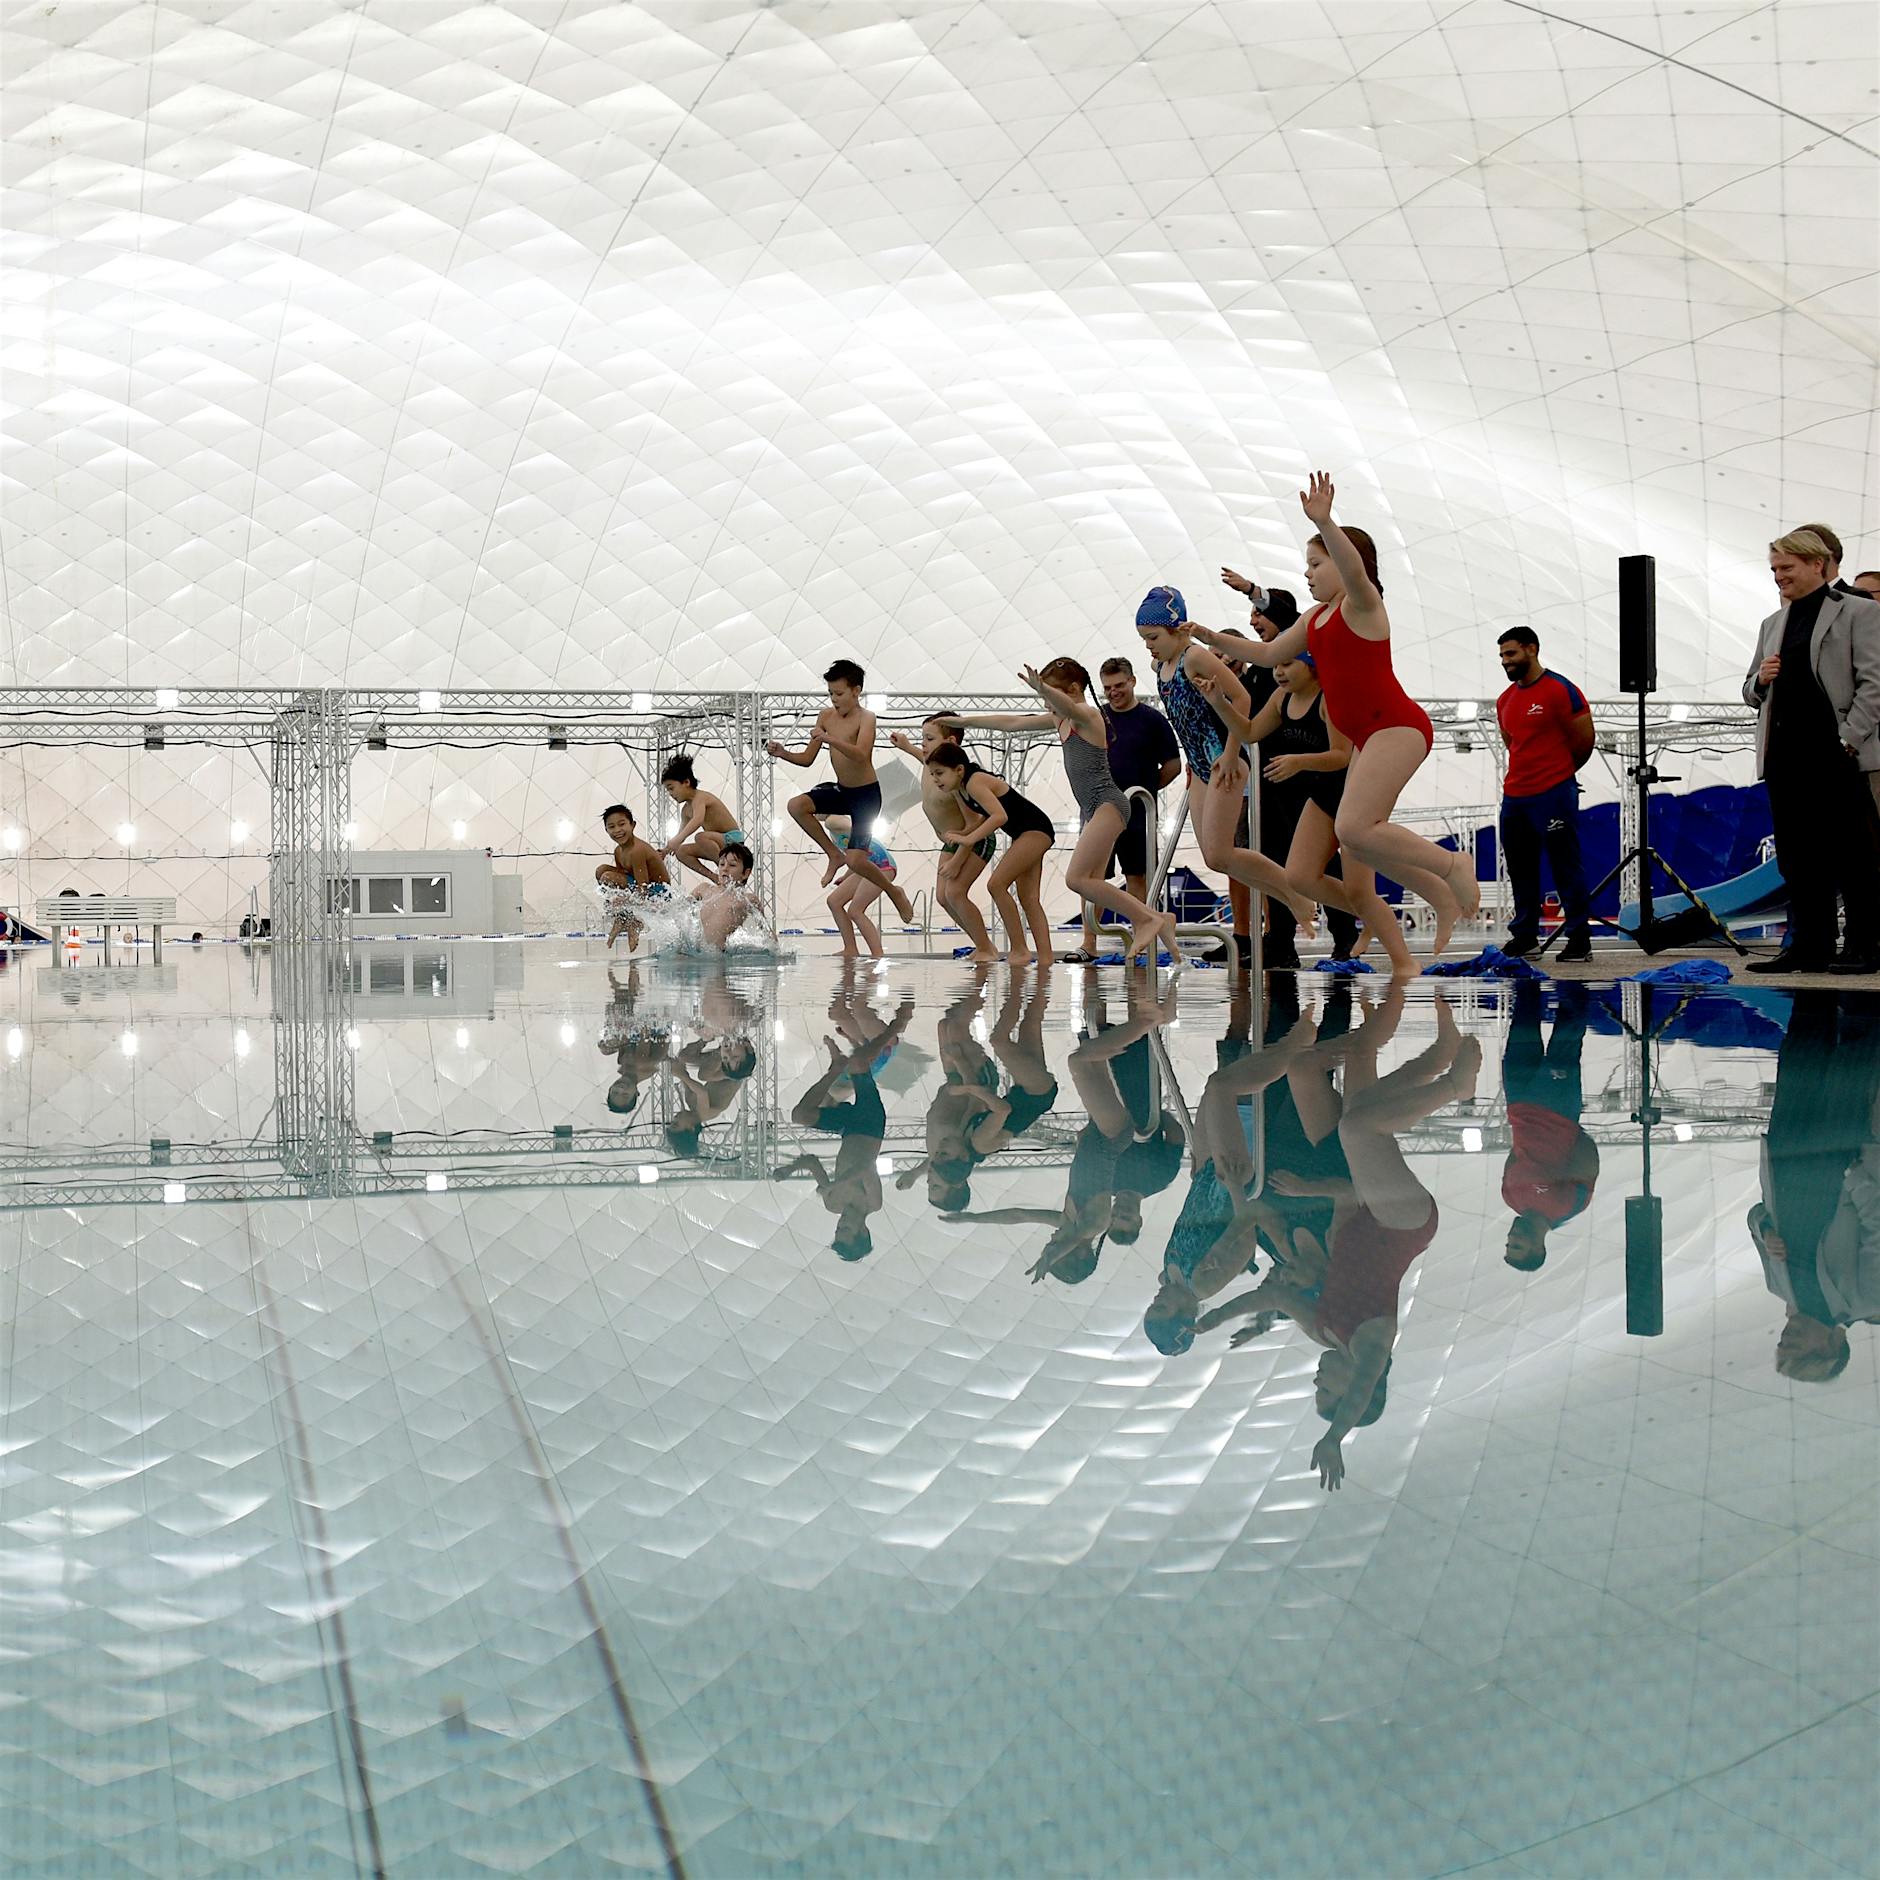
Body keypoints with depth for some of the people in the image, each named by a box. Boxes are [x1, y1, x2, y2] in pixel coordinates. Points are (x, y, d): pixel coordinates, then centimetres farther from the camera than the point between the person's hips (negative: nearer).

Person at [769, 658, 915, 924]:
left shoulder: (866, 718, -16)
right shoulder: (826, 716, 2)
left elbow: (861, 755, -35)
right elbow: (807, 759, 5)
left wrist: (830, 739, -48)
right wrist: (783, 753, -14)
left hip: (866, 794, -6)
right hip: (840, 790, 6)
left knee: (855, 860, -14)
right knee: (796, 805, -19)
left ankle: (894, 892, 15)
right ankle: (834, 855, 0)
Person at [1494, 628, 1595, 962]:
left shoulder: (1561, 691, -8)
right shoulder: (1505, 701, 14)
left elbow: (1585, 740, -6)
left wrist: (1559, 772, 8)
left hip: (1554, 795, -7)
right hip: (1513, 796, 8)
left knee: (1566, 866, -4)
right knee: (1520, 869, 12)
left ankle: (1579, 939, -1)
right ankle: (1524, 934, 21)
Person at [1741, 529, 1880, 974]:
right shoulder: (1773, 624, 19)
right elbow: (1752, 694, 23)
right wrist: (1760, 679, 0)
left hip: (1837, 757, -6)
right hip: (1784, 758, 6)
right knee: (1798, 858, 6)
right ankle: (1810, 946, 12)